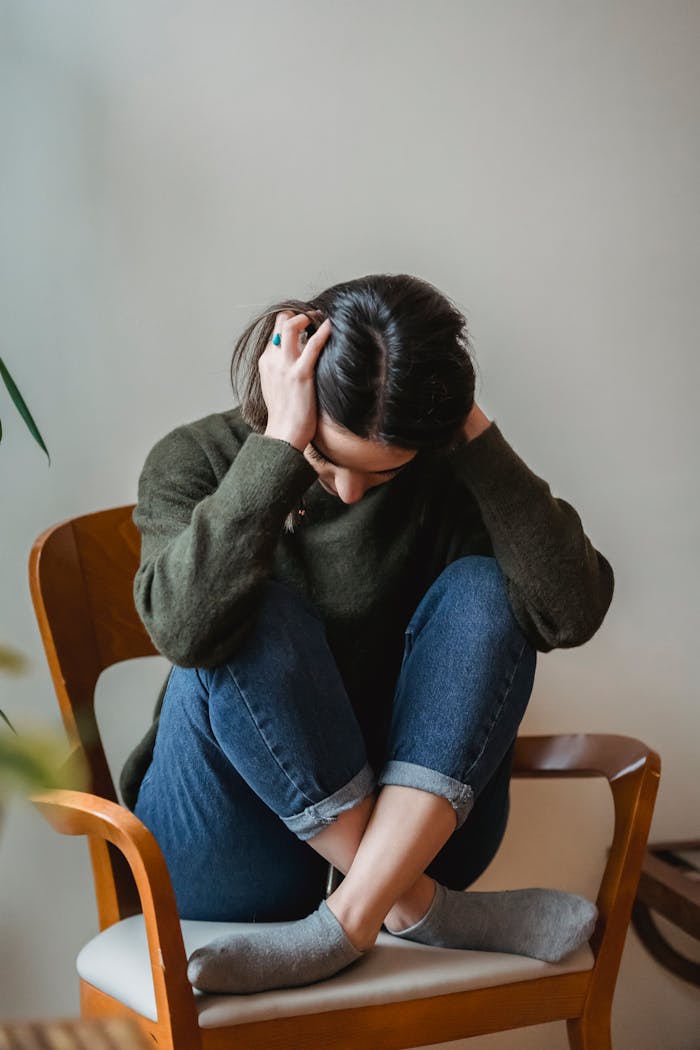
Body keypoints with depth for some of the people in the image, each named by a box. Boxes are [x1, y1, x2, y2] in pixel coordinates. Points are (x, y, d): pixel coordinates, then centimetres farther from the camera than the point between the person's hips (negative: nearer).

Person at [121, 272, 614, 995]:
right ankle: (417, 908, -21)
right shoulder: (196, 460, -8)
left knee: (482, 590, -20)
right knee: (262, 620, -27)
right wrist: (281, 443, -31)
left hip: (416, 829, 2)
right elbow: (186, 628, -30)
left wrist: (475, 432, -22)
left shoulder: (443, 477, -5)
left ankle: (351, 916, -28)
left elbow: (571, 612, -22)